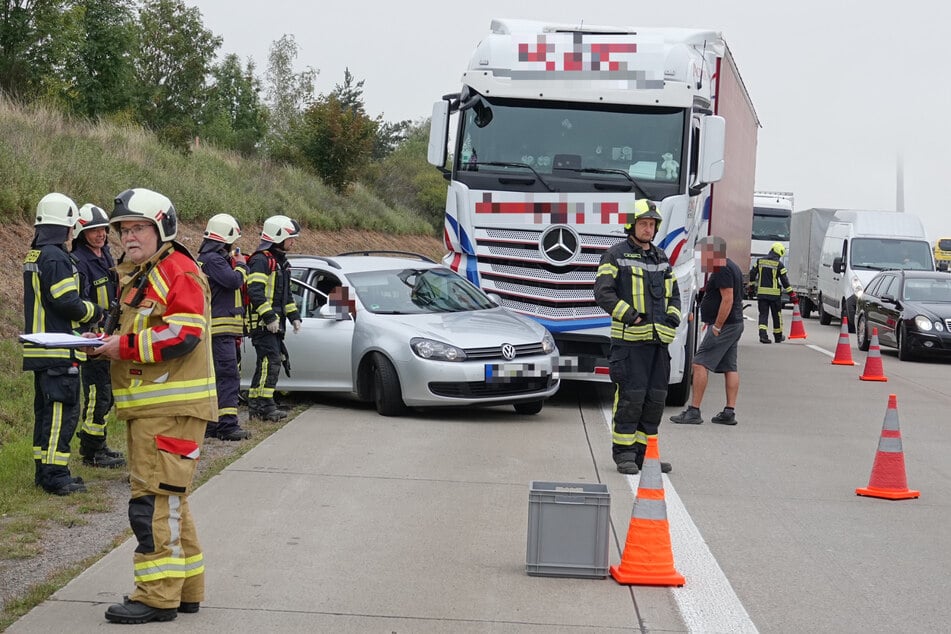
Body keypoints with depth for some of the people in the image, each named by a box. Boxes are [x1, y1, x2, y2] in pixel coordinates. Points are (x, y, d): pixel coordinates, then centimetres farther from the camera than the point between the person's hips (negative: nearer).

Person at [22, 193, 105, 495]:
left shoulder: (34, 256, 16)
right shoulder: (56, 257, -16)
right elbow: (67, 302, -21)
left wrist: (87, 310, 16)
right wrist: (95, 312, -4)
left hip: (40, 349, 10)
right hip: (59, 350, -10)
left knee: (46, 409, 15)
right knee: (63, 410, -7)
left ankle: (43, 470, 22)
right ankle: (55, 475, -7)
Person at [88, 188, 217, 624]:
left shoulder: (179, 272, -11)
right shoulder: (134, 276, 21)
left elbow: (184, 334, -22)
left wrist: (125, 347, -19)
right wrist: (108, 342, 6)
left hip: (172, 407, -10)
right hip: (147, 406, 10)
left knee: (155, 498, -12)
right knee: (168, 499, 15)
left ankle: (158, 595, -8)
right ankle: (186, 587, 24)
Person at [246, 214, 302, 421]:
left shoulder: (281, 262, 21)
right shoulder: (261, 260, -11)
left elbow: (286, 294, 29)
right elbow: (255, 292, -20)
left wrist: (294, 316, 19)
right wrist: (269, 316, -24)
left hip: (274, 322, 10)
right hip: (262, 321, -10)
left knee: (267, 363, 11)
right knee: (271, 361, -15)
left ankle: (255, 404, 15)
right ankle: (265, 405, -15)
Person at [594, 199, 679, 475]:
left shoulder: (661, 258, 18)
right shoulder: (615, 255, -2)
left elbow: (673, 294, 25)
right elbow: (603, 292, -10)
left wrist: (672, 321, 7)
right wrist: (631, 316, -15)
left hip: (659, 339, 7)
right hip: (629, 339, -6)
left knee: (656, 397, 7)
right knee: (630, 396, -9)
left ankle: (643, 453, 15)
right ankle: (623, 454, 0)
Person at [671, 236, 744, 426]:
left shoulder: (722, 270, -15)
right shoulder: (732, 267, 19)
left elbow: (728, 299, -22)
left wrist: (717, 326, -21)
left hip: (724, 325, -11)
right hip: (735, 324, 11)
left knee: (700, 364, -11)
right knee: (730, 368, 9)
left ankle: (694, 411, -13)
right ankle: (730, 412, 8)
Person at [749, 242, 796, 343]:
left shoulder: (760, 261, 4)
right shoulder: (779, 264, -8)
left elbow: (752, 273, 9)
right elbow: (784, 280, -8)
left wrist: (751, 285, 24)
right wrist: (792, 294, -3)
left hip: (761, 292, 3)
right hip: (774, 293, -3)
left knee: (763, 314, 3)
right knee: (777, 315, 12)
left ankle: (763, 334, -17)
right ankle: (778, 336, 23)